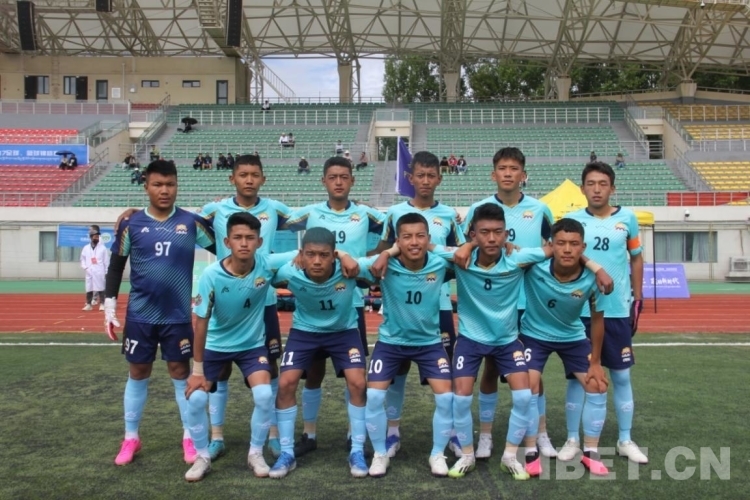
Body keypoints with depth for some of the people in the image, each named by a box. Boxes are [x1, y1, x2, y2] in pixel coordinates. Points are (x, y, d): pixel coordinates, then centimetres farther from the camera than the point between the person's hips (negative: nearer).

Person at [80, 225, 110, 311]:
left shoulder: (103, 248, -1)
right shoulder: (86, 248, 7)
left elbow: (106, 260, 1)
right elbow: (82, 259, 14)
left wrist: (106, 272, -1)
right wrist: (85, 267, -2)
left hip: (99, 272, -3)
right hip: (89, 272, 3)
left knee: (100, 288, -1)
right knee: (89, 288, 6)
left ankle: (102, 304, 5)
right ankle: (88, 304, 14)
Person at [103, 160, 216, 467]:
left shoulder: (191, 222, -3)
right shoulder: (131, 224, -2)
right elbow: (116, 266, 4)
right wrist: (109, 306, 1)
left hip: (178, 315, -1)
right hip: (140, 314, 1)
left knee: (181, 372, 7)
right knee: (138, 373, 10)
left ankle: (190, 437, 18)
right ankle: (131, 438, 23)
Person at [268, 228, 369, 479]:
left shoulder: (349, 269, -34)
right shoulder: (289, 273, -30)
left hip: (344, 330, -1)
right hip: (304, 331, 1)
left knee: (357, 383, -13)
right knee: (286, 383, -9)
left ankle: (357, 452, 5)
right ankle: (287, 453, 7)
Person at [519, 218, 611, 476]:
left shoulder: (592, 278, -27)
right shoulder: (534, 266, -33)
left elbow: (597, 319, -11)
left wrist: (595, 362, -5)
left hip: (573, 336, 2)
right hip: (534, 334, -2)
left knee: (597, 386, -1)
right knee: (529, 387, -13)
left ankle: (590, 452, 16)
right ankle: (531, 453, 4)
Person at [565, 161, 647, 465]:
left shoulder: (627, 219, 2)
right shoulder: (572, 220, -1)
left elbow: (636, 259, 11)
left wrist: (638, 299, 9)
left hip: (617, 311, 1)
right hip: (579, 310, -1)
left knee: (621, 376, 9)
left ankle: (626, 441, 23)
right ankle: (572, 440, 18)